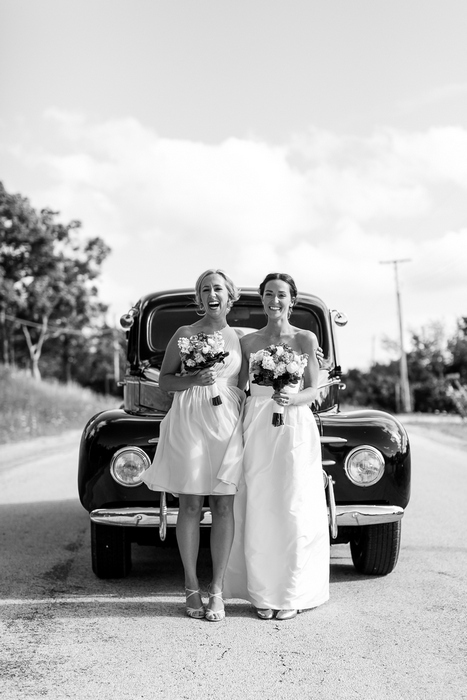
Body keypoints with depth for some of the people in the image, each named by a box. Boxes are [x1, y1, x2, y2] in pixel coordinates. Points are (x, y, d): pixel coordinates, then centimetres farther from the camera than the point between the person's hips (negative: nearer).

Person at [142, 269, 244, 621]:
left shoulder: (239, 338, 11)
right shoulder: (185, 334, 6)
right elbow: (165, 380, 5)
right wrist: (195, 379, -12)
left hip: (228, 424, 2)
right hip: (189, 421, -1)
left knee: (224, 506, -1)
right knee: (190, 505, 0)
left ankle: (217, 590, 4)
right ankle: (192, 587, 9)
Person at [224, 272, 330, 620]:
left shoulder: (306, 338, 3)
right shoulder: (248, 341, 10)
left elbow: (313, 391, 0)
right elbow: (238, 386, 10)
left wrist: (292, 398, -18)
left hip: (295, 427, -2)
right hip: (256, 428, 2)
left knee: (293, 510, -1)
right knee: (259, 511, 1)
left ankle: (291, 595, 8)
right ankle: (263, 594, 11)